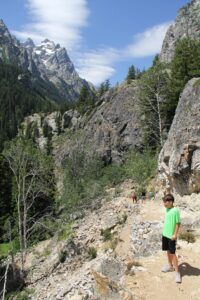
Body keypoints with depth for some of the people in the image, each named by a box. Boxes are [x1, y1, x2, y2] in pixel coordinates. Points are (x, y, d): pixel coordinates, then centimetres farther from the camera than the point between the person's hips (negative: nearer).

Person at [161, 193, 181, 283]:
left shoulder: (175, 210, -19)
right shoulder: (166, 209, 4)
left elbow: (178, 223, -16)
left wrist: (175, 234, -16)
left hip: (171, 235, -7)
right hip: (165, 234, 8)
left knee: (172, 253, -2)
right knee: (168, 251, 19)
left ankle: (177, 272, 8)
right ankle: (170, 266, 36)